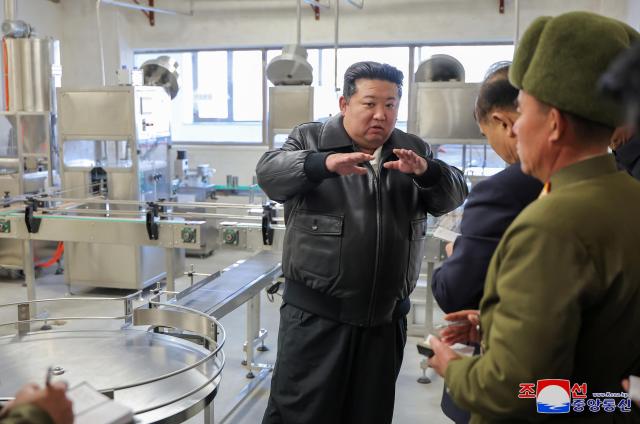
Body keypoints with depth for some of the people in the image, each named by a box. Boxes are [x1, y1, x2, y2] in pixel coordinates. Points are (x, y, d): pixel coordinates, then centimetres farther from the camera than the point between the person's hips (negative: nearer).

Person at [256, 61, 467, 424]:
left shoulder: (414, 149, 10)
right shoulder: (310, 140, -2)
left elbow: (453, 196, 3)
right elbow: (269, 173, -17)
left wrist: (426, 170, -18)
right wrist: (325, 163, -35)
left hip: (387, 315, 4)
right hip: (316, 313, -4)